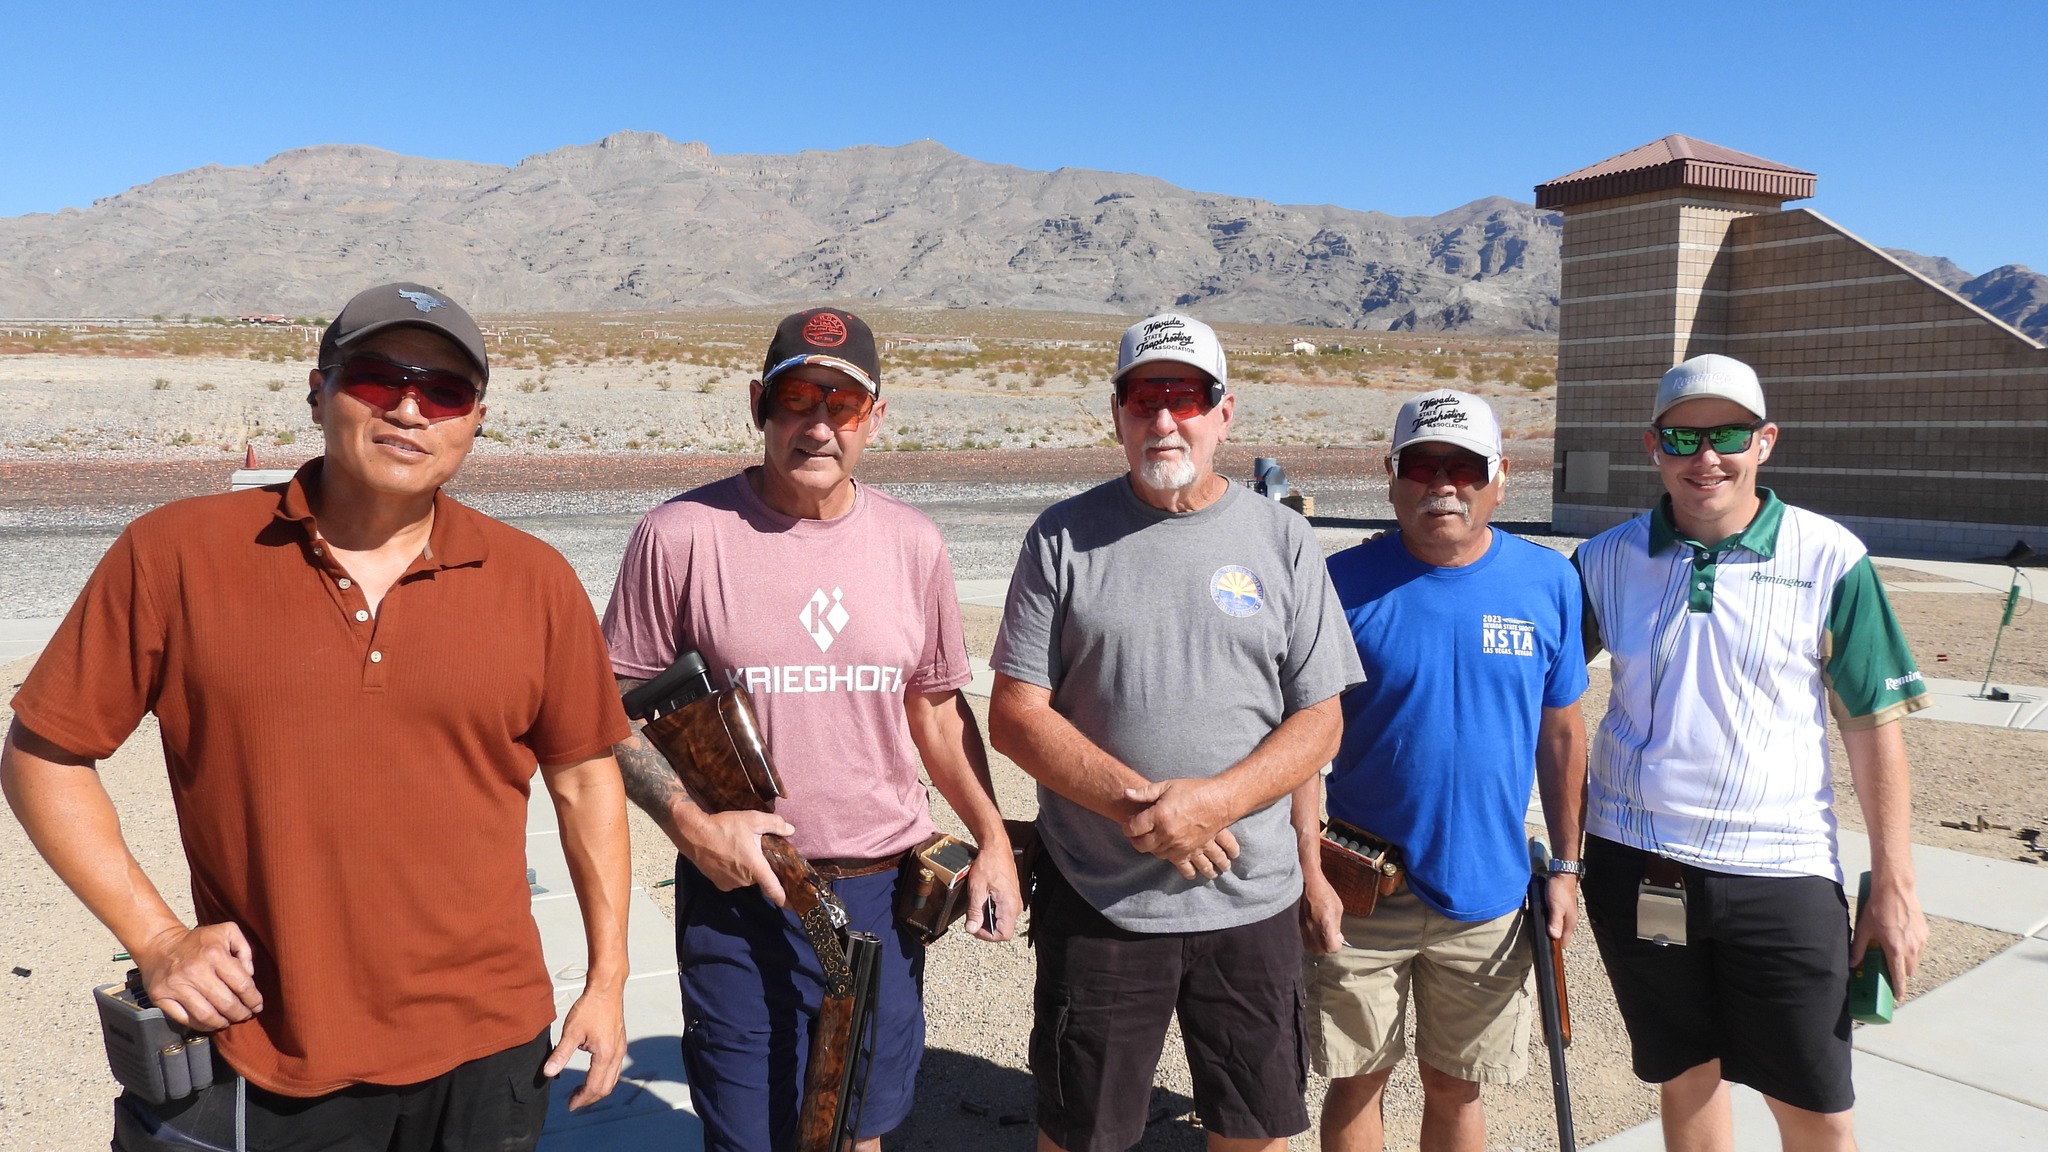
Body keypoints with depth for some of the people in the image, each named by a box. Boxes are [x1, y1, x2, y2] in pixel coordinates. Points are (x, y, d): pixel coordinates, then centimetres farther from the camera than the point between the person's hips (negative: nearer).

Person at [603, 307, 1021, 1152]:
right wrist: (691, 824, -17)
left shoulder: (912, 543, 3)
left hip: (885, 892, 3)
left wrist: (993, 840, 4)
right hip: (741, 894, -3)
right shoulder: (681, 536, -9)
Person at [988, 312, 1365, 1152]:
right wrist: (1135, 802, -17)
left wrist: (1212, 801, -17)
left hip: (1251, 900, 1)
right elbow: (1014, 714, -5)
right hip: (1096, 901, -1)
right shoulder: (1064, 538, -1)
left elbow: (1319, 722, -1)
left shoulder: (1283, 540, 2)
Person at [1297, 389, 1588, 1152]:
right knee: (1357, 1083, 13)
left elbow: (1561, 734, 6)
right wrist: (1309, 874, -11)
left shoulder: (1548, 582, -2)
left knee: (1454, 1089, 17)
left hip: (1488, 896, 2)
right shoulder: (1345, 583, -9)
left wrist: (1565, 867, 6)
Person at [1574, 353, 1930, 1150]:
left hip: (1781, 873, -2)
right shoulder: (1608, 559, -1)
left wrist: (1893, 888, -3)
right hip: (1635, 867, 2)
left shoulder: (1830, 559, -7)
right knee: (1685, 1083, 17)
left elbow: (1873, 727, -3)